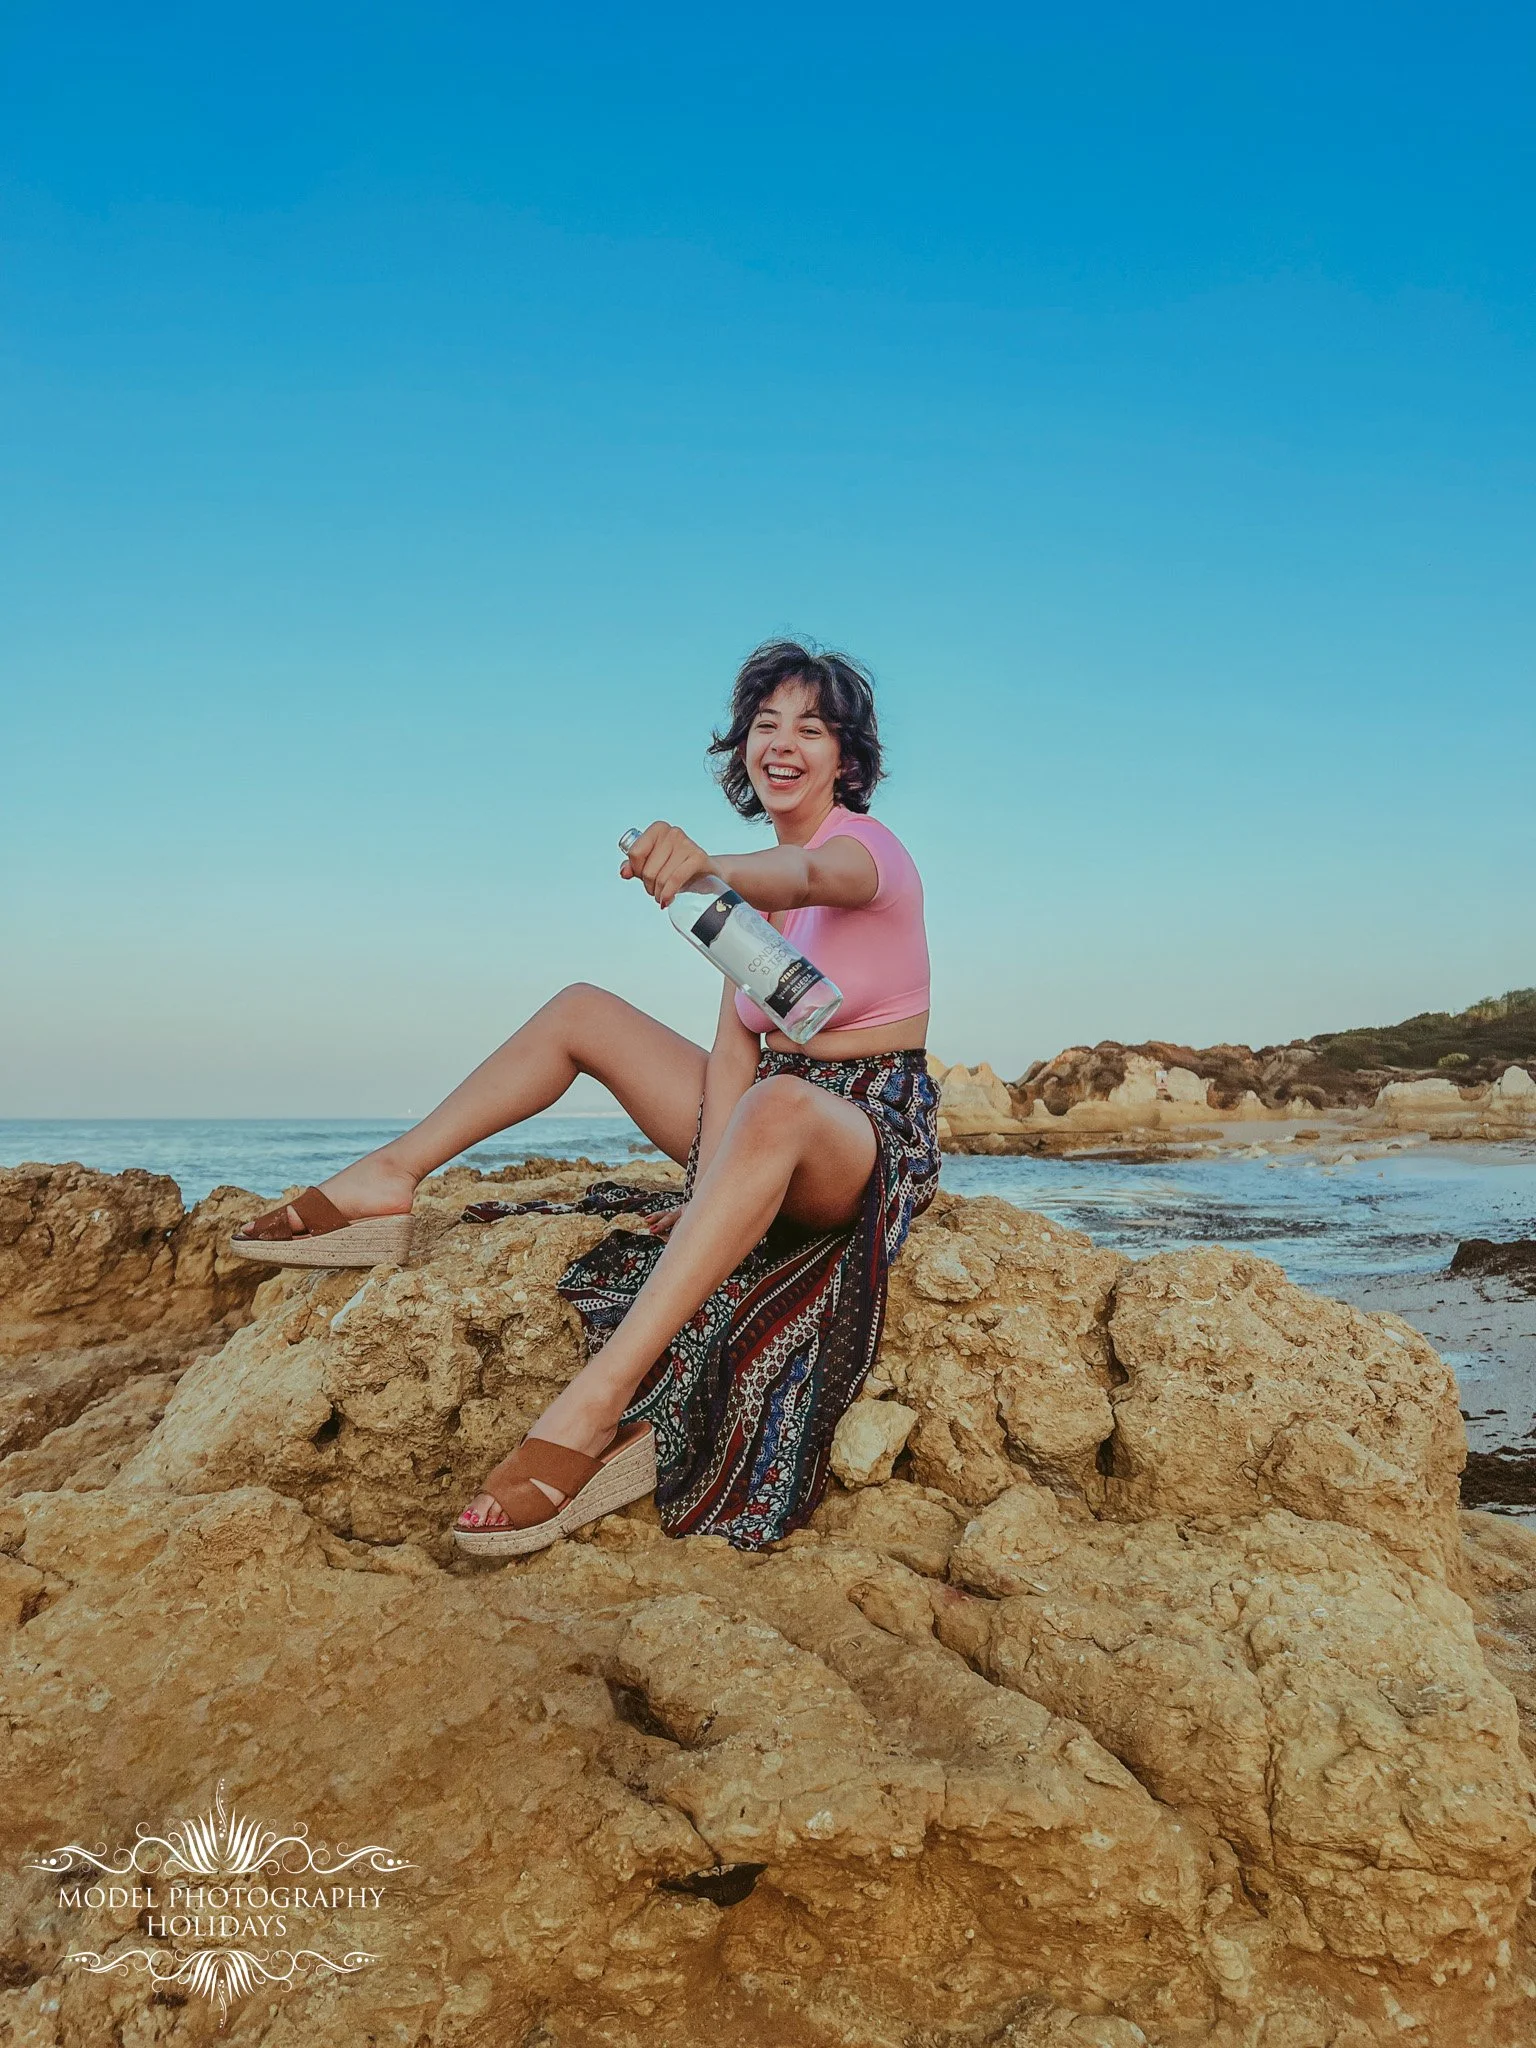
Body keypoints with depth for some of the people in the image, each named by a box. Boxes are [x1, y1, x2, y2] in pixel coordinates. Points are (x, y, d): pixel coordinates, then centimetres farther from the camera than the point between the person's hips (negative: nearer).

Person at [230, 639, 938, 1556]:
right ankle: (383, 1182, -6)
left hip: (875, 1132, -7)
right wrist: (717, 1182, -18)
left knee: (777, 1105, -43)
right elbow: (735, 1042, -2)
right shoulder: (755, 887, 11)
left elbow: (820, 875, -37)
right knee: (580, 1008, 3)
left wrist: (711, 865, -60)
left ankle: (596, 1410, -54)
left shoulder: (869, 845, -10)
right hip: (768, 1132, 7)